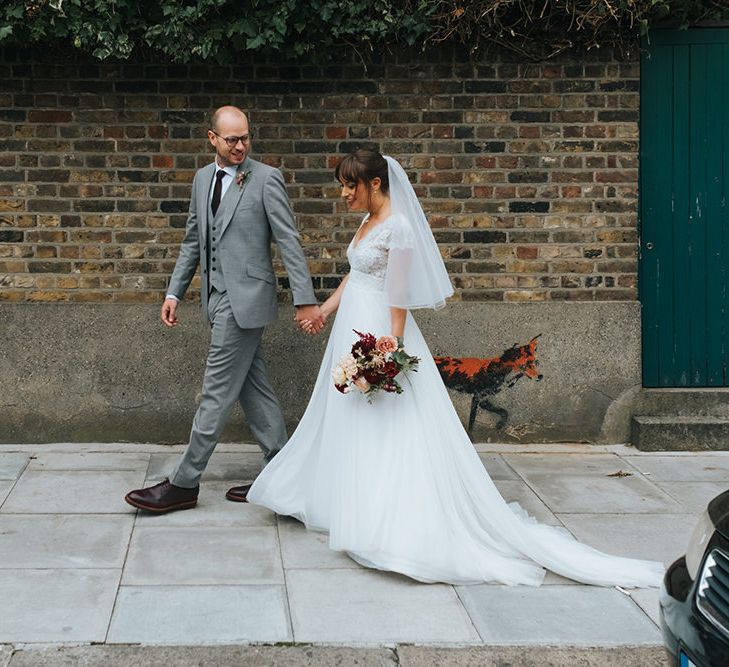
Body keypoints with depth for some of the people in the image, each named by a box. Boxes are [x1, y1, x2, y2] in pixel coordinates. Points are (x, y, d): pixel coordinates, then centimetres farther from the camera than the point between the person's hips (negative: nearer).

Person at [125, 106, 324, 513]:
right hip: (219, 297, 8)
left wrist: (305, 300, -14)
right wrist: (174, 293, 14)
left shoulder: (266, 178, -8)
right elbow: (193, 241, 19)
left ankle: (185, 484, 2)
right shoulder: (203, 178, 13)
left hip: (245, 298, -8)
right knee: (254, 387, 12)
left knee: (218, 391, -4)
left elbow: (289, 242, -10)